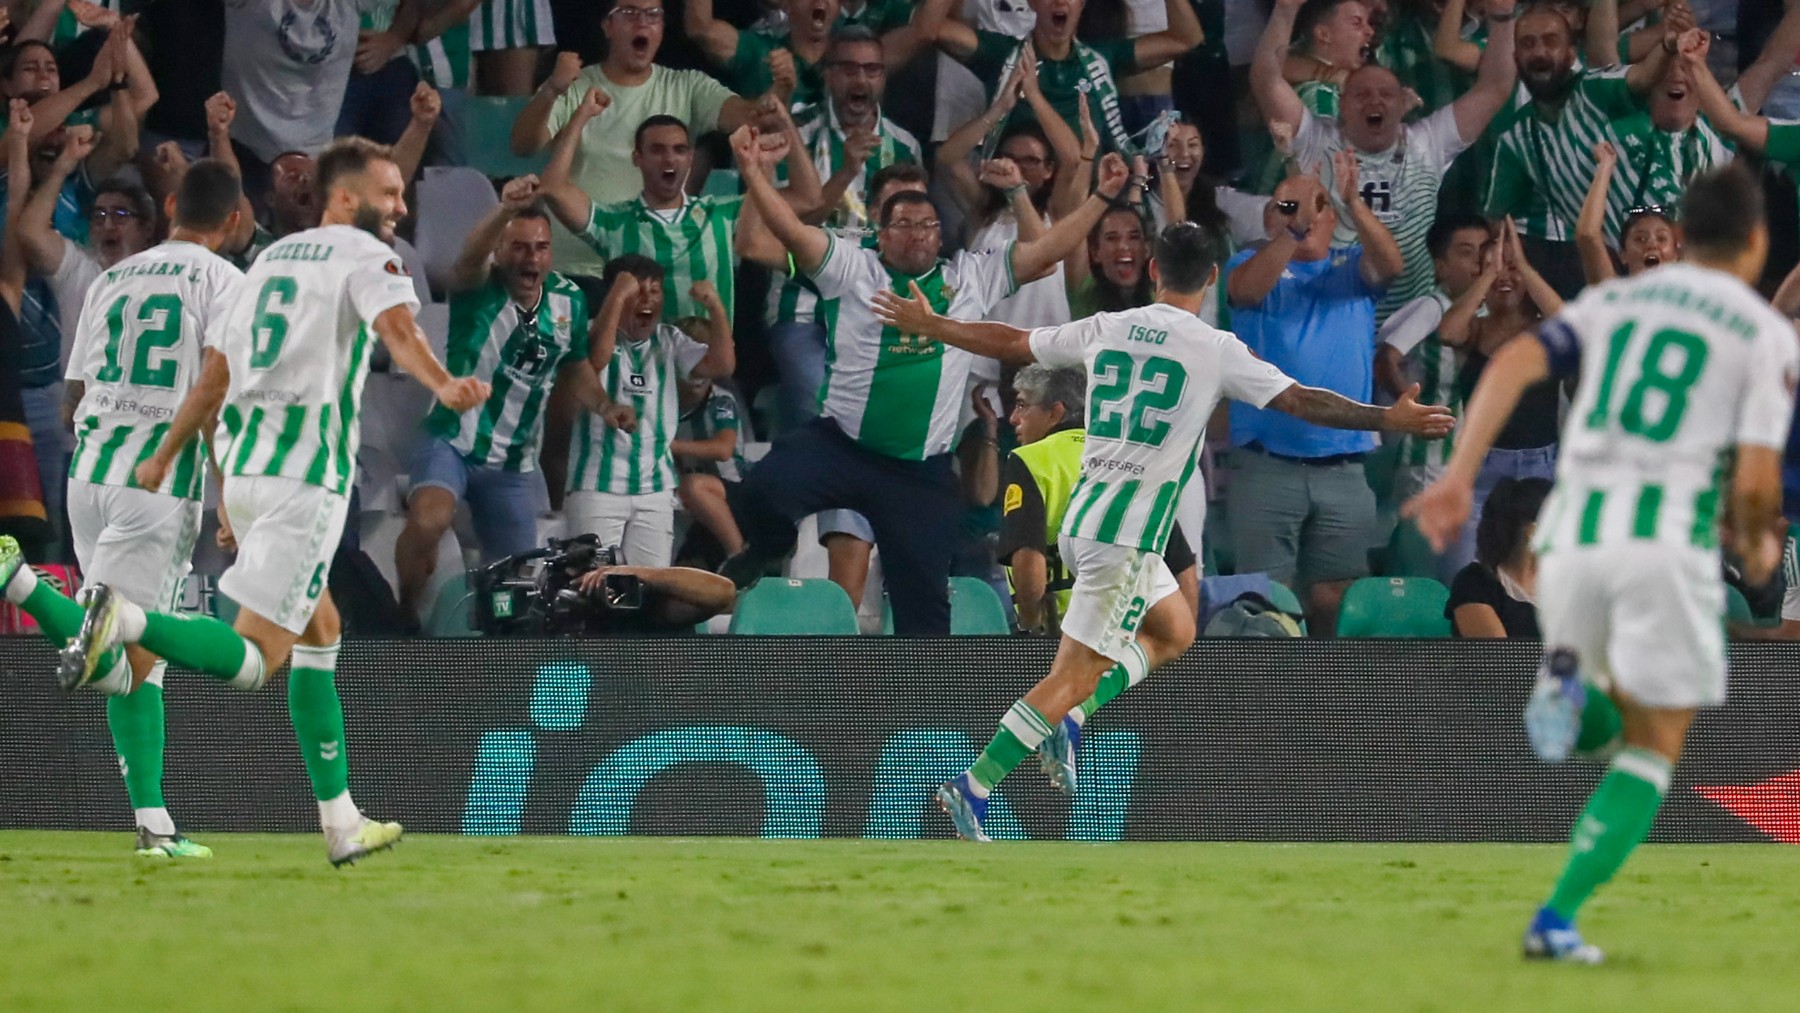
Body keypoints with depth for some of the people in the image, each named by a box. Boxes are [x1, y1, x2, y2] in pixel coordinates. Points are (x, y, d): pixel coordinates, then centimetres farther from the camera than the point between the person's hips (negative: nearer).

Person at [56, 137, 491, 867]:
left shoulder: (271, 259, 21)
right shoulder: (366, 257, -1)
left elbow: (214, 376, 25)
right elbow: (396, 327, -23)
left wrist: (165, 458, 36)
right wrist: (443, 385, -42)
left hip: (244, 463, 8)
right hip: (308, 471, -8)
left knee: (319, 630, 19)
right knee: (254, 659, -13)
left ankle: (342, 823, 19)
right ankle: (127, 620, -36)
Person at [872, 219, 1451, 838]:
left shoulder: (1105, 330, 7)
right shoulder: (1215, 351, -8)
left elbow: (1009, 343, 17)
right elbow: (1301, 402, -9)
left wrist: (926, 324, 31)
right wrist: (1390, 419, -2)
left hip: (1082, 516, 7)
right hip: (1129, 532, -7)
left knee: (1176, 631, 23)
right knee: (1077, 671, -5)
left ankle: (1068, 720, 9)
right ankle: (974, 787, -11)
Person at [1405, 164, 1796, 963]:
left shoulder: (1613, 302, 16)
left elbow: (1512, 365, 0)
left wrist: (1458, 476, -3)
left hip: (1573, 535, 4)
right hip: (1670, 535, -4)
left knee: (1608, 714, 26)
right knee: (1653, 747, 8)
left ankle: (1567, 683, -10)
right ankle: (1557, 919, -7)